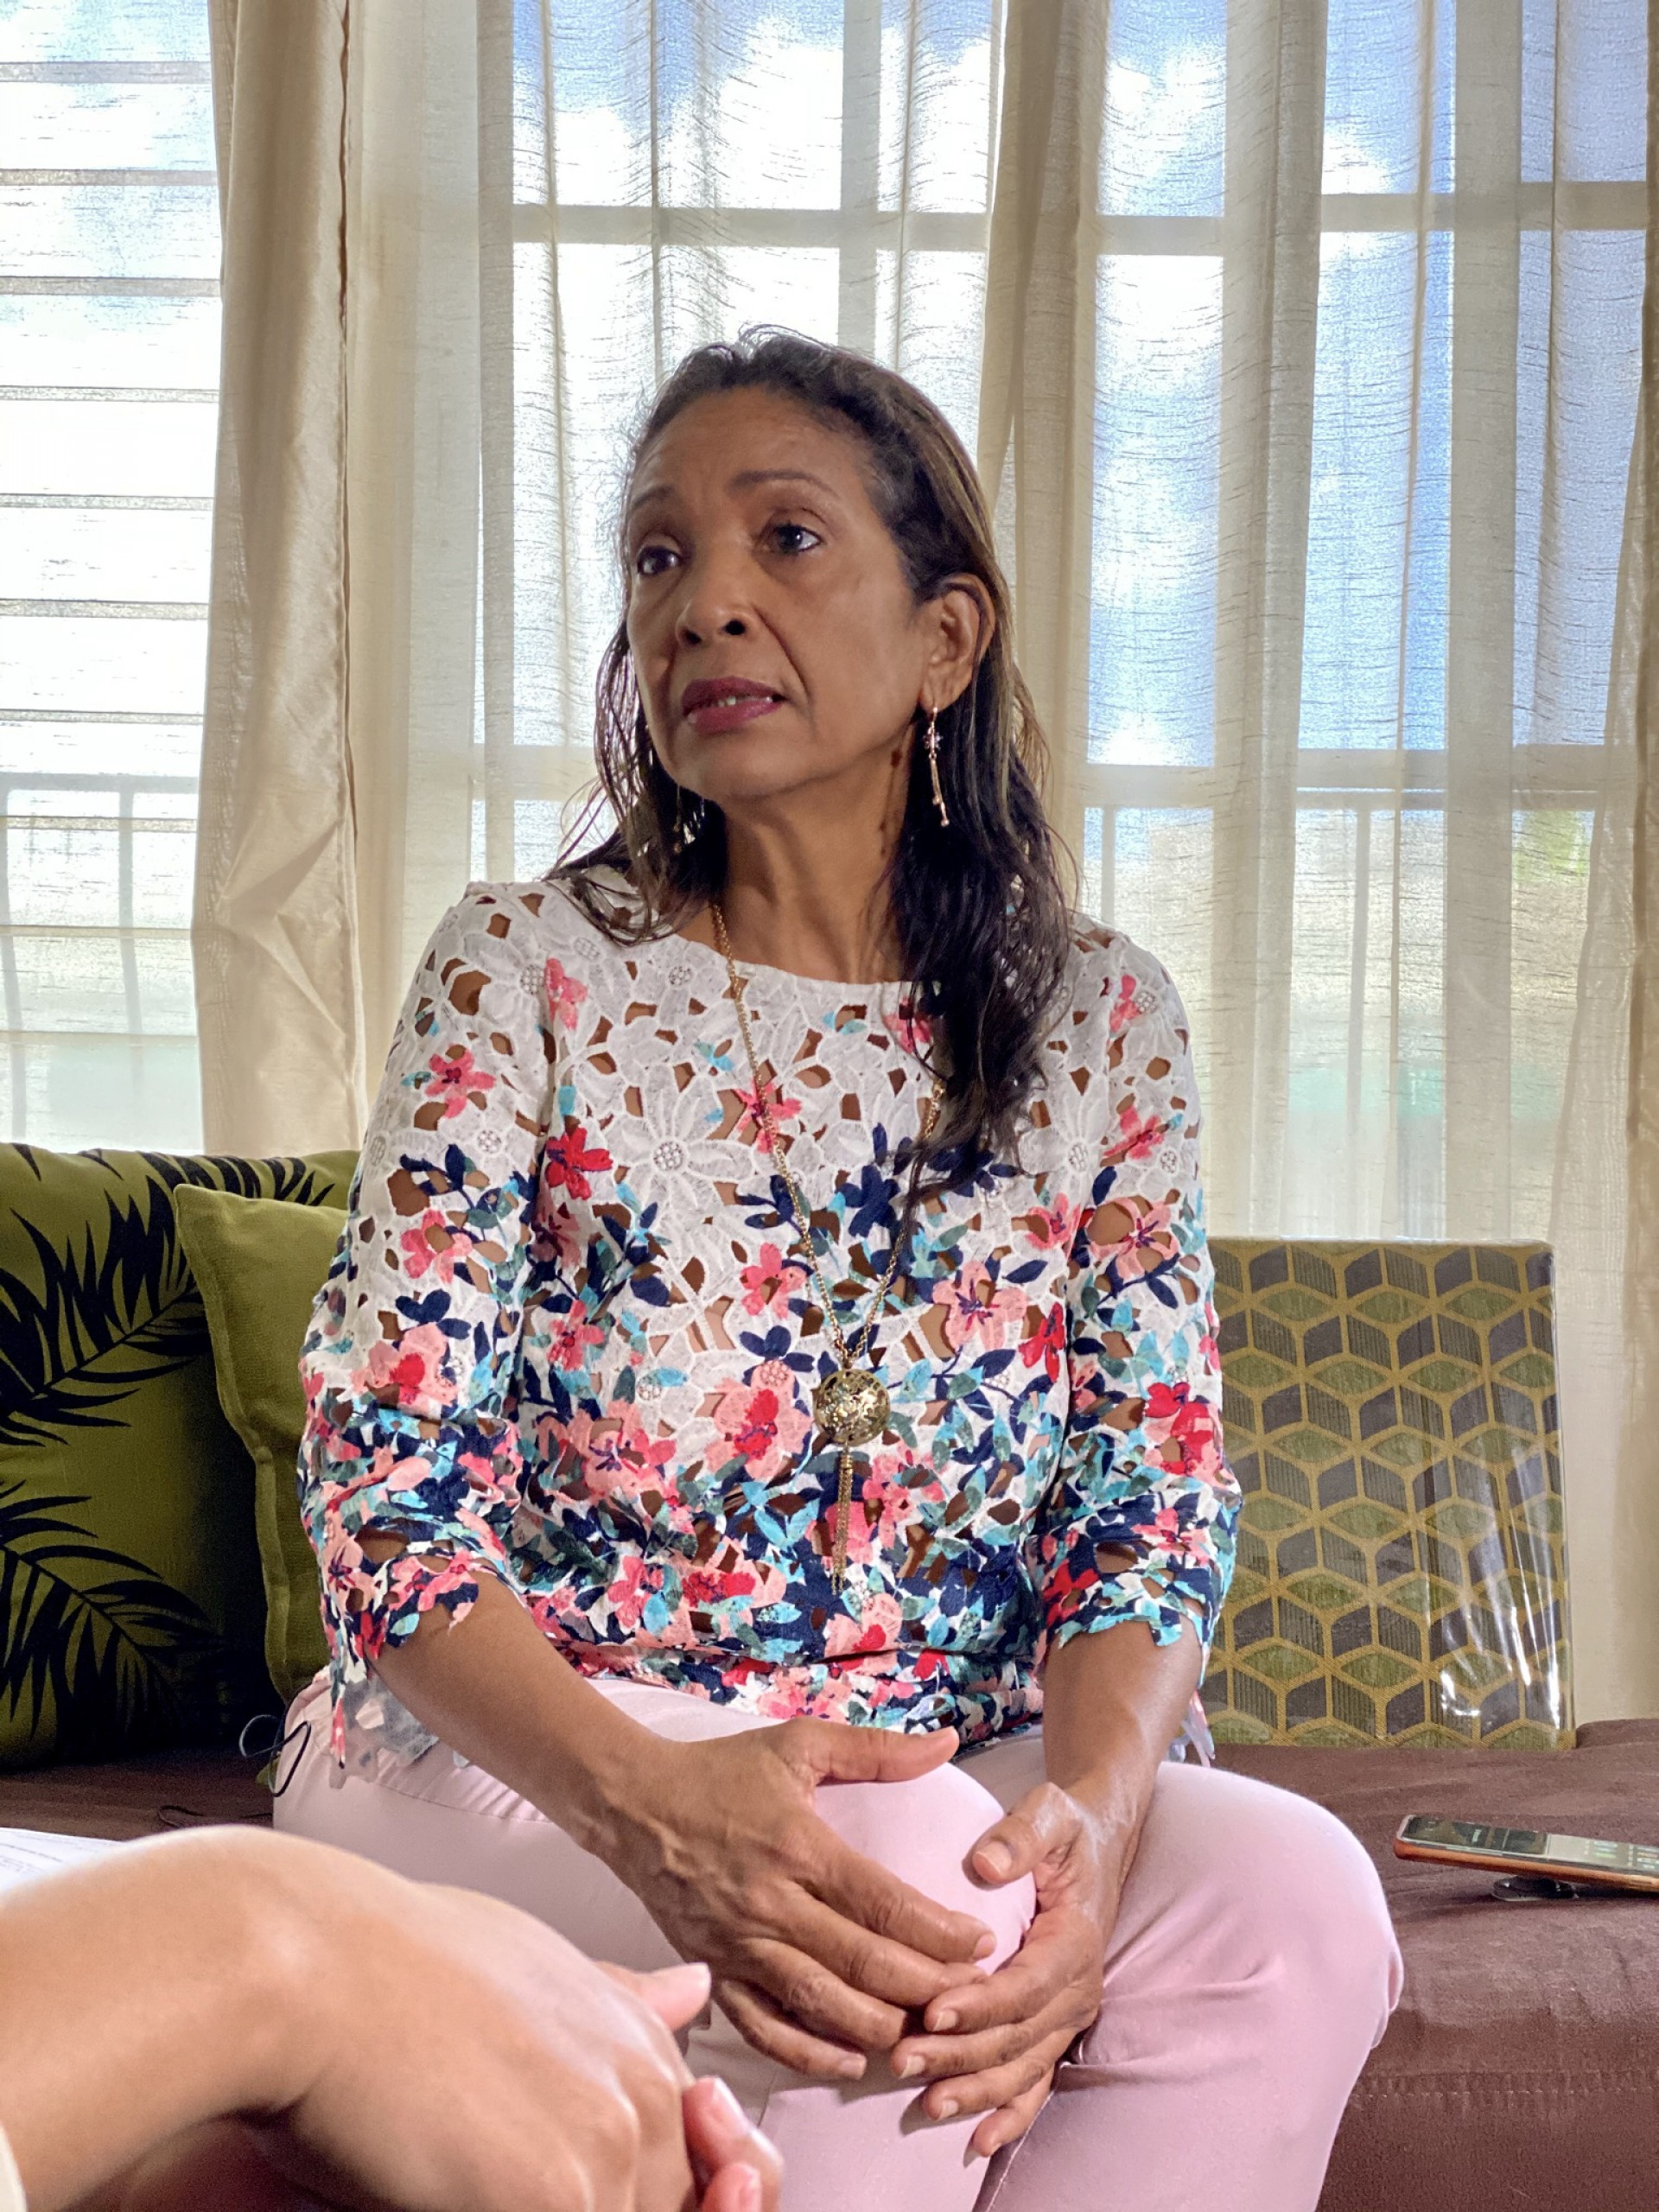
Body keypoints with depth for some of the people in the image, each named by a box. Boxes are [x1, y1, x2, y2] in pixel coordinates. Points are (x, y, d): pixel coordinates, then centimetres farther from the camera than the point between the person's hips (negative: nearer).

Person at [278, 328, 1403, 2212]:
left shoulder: (1100, 1022, 3)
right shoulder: (526, 972, -5)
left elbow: (1155, 1507, -1)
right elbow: (385, 1494, -11)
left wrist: (1091, 1811, -24)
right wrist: (653, 1800, -30)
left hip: (957, 1781, 3)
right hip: (515, 1770, -2)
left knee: (1290, 1898, -26)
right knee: (904, 1887, -33)